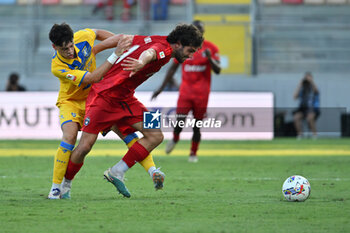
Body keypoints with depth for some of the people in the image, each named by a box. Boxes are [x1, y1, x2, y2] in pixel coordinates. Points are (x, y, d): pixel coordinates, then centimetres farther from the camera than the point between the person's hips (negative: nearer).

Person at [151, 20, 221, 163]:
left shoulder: (210, 48, -1)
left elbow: (217, 70, -5)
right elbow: (173, 68, 13)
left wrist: (210, 58, -24)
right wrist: (161, 88, 13)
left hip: (202, 93, -1)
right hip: (185, 91, 1)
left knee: (197, 125, 2)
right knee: (180, 120, -14)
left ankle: (193, 153, 18)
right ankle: (175, 139, 18)